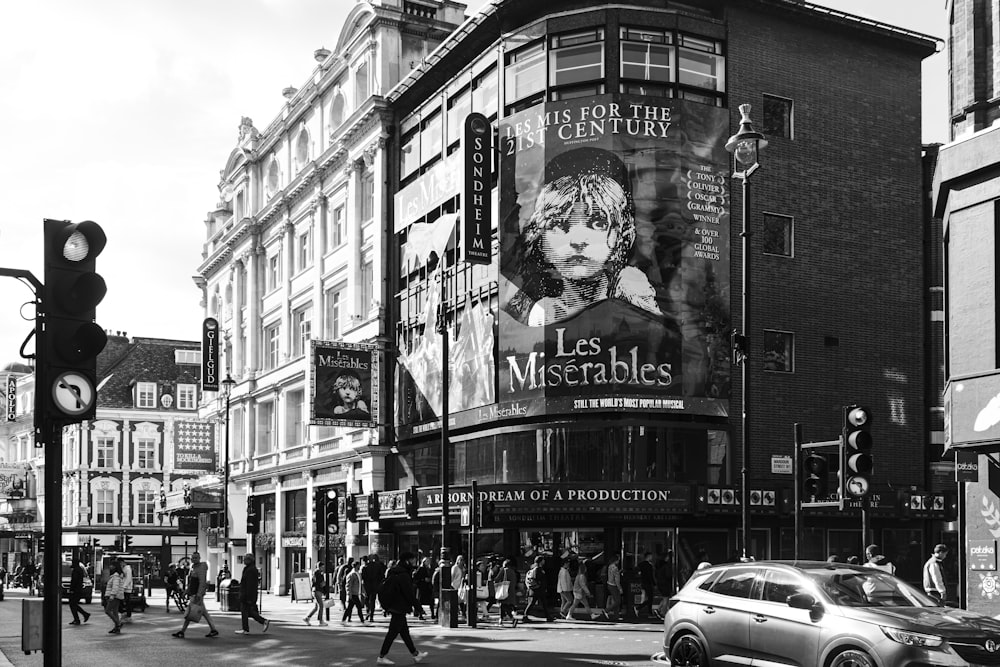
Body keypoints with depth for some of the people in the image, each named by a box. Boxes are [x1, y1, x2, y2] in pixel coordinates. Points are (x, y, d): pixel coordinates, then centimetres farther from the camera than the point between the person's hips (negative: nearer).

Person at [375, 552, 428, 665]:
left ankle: (415, 654, 25)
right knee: (392, 633, -3)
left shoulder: (393, 573, 11)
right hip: (399, 608, -10)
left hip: (393, 606, 10)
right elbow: (409, 593, -20)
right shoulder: (403, 575, -20)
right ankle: (381, 657, 2)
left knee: (404, 631, 16)